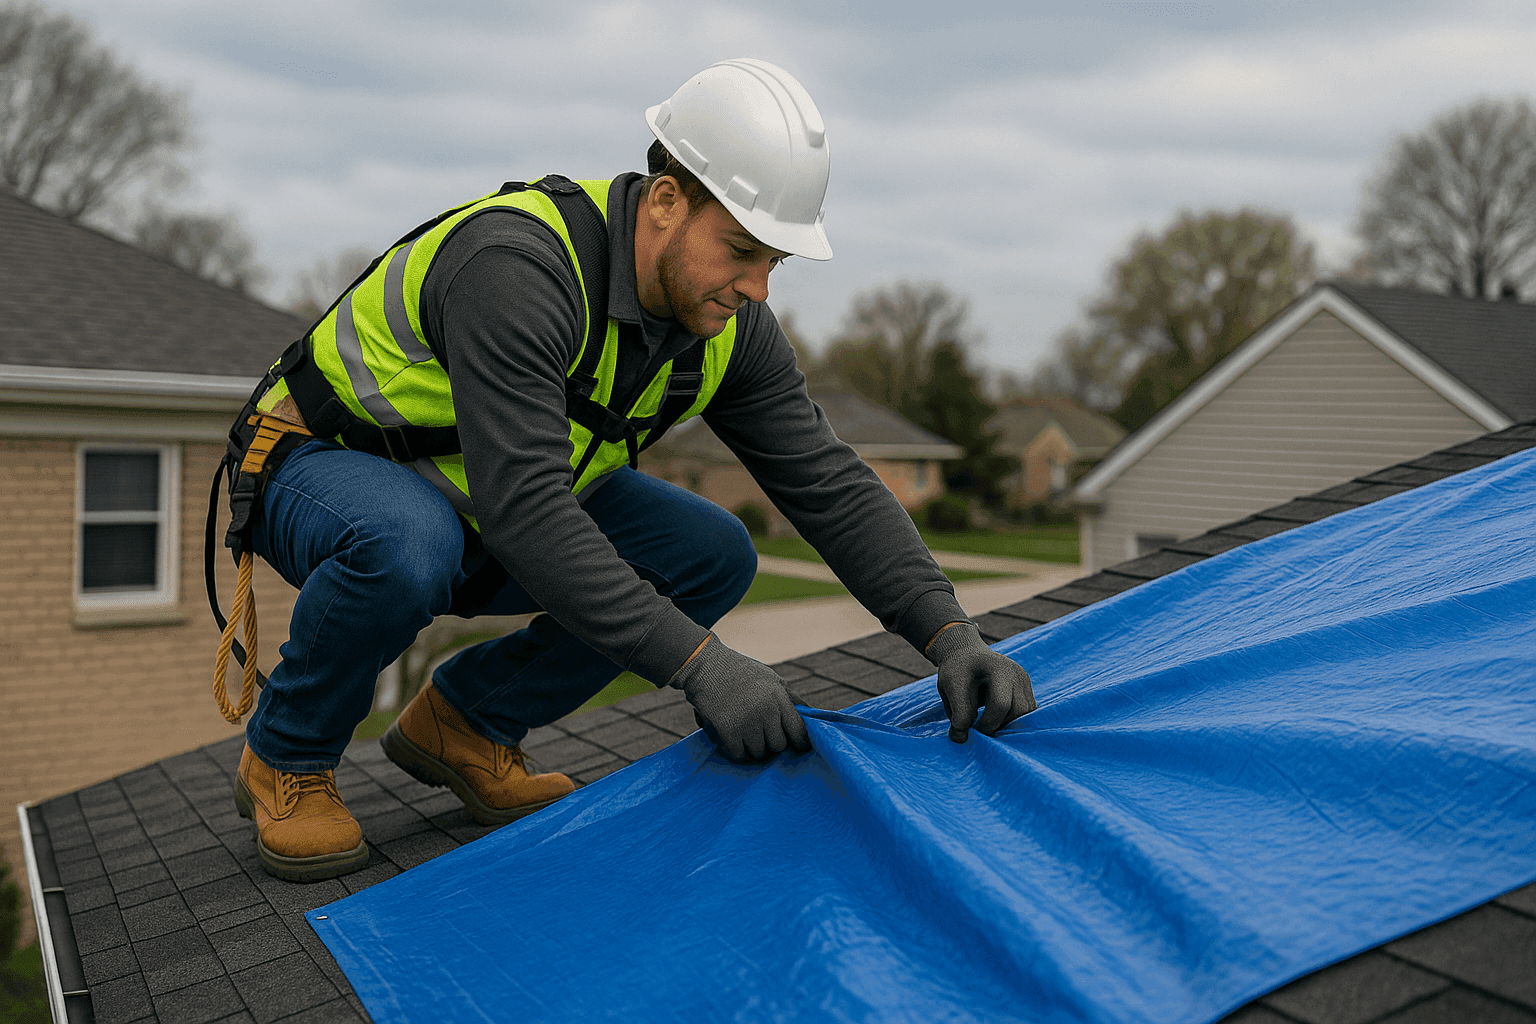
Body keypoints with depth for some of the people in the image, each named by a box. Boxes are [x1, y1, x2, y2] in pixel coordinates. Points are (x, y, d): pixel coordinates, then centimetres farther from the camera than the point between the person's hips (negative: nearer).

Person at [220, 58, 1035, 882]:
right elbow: (523, 509, -42)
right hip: (329, 466, -6)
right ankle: (287, 760, -8)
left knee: (712, 557, -11)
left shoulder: (728, 325, -11)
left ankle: (464, 725, 3)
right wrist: (697, 662, -44)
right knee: (406, 548, -41)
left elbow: (830, 484, -12)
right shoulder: (517, 266, -35)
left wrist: (948, 631, -24)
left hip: (486, 507, 6)